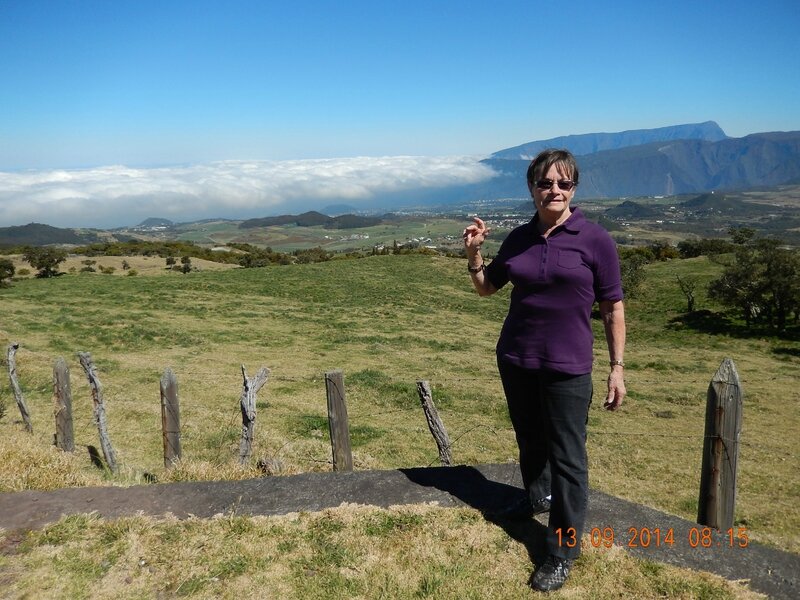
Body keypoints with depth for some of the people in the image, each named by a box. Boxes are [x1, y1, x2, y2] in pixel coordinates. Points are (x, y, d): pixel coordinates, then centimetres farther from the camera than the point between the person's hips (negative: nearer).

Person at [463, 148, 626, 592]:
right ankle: (537, 497, 48)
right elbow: (486, 287, 14)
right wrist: (473, 253, -4)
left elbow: (612, 308, -4)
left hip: (567, 367, -4)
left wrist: (617, 367, -6)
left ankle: (564, 550, 15)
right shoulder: (519, 238, 4)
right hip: (514, 360, 5)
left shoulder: (594, 240, -8)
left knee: (567, 457, 2)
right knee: (529, 439, 22)